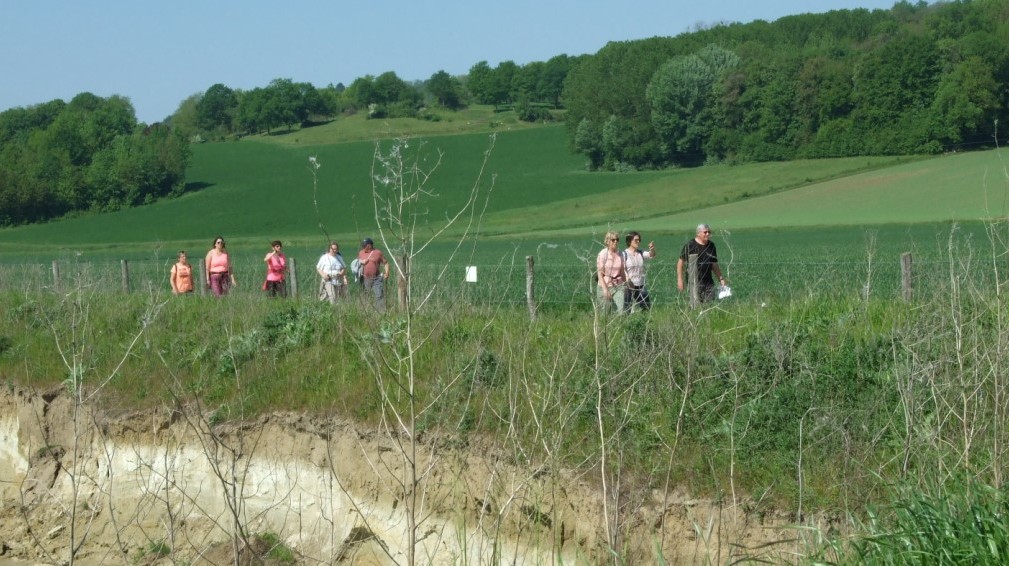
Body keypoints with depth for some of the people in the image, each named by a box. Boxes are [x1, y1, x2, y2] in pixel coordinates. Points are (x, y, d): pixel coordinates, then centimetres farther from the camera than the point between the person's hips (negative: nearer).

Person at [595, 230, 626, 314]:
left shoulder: (619, 255, 6)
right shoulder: (603, 254, -7)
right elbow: (600, 273, -10)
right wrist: (605, 289, -16)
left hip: (618, 286, 3)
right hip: (605, 285, -3)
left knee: (621, 309, -14)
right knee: (605, 313, 2)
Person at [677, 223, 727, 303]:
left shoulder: (711, 246, 13)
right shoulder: (690, 245, -4)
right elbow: (680, 262, -3)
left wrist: (721, 278, 14)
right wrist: (680, 280, -9)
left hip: (708, 282, 5)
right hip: (694, 282, -5)